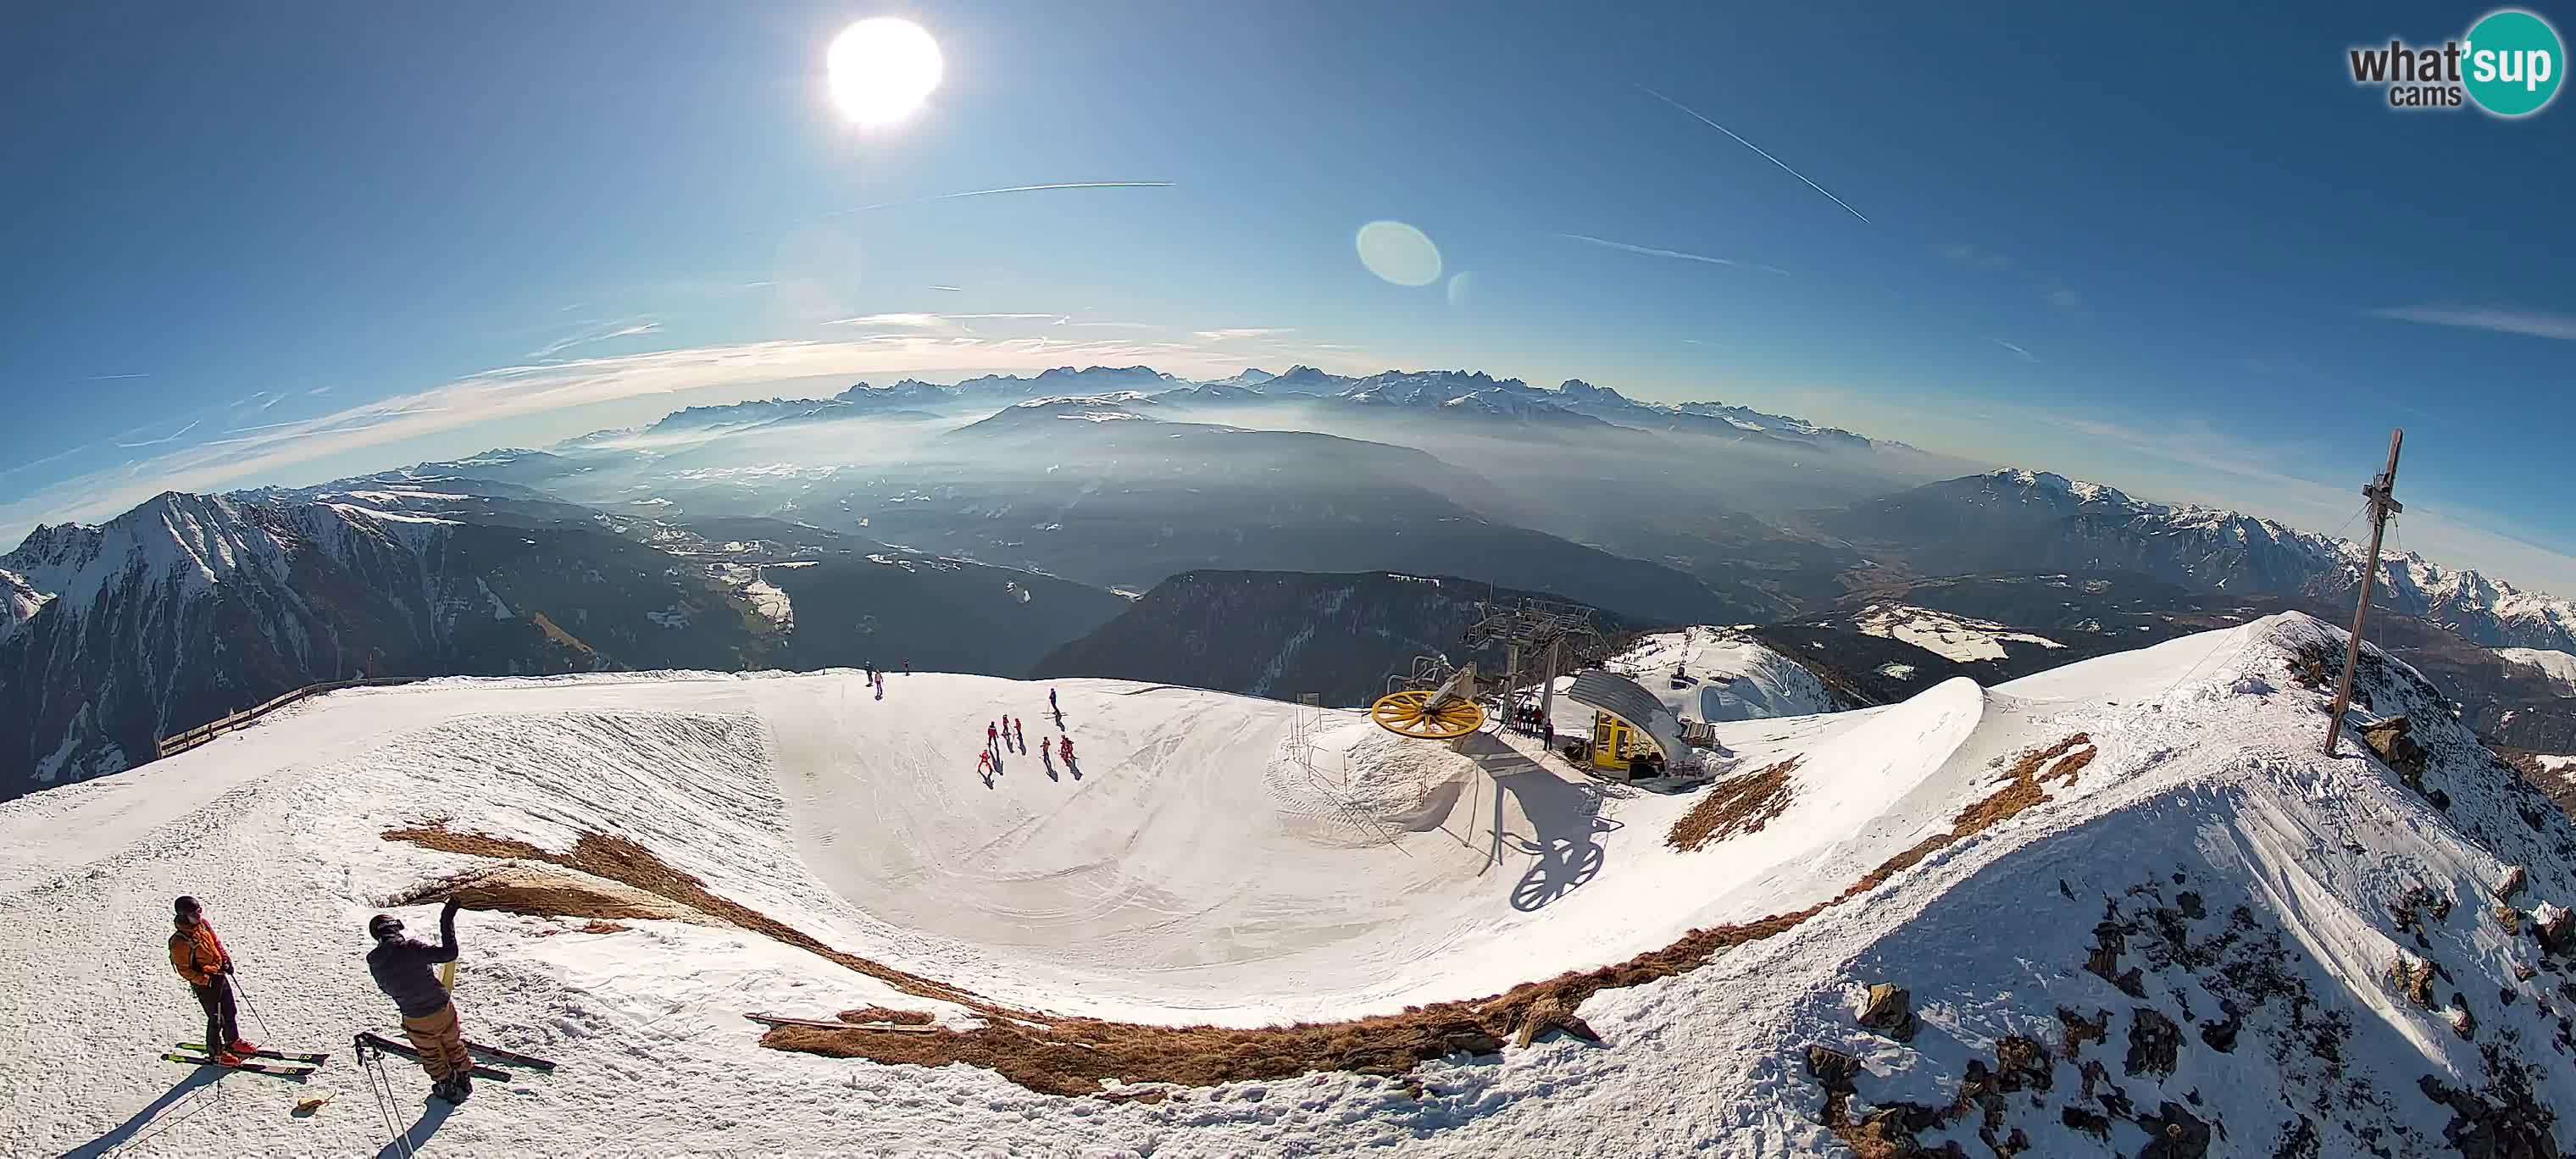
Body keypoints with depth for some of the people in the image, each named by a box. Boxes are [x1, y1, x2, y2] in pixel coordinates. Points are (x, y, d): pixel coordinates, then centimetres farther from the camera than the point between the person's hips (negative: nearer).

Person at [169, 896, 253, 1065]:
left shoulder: (203, 924, -4)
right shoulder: (179, 942, -25)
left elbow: (216, 942, 13)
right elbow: (183, 969, -19)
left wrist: (226, 959, 5)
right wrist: (205, 980, -23)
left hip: (221, 974, 7)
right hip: (205, 983, -7)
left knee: (230, 1012, 20)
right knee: (216, 1019, 5)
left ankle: (233, 1041, 40)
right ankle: (216, 1053, 24)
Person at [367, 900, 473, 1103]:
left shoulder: (374, 963, -8)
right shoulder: (410, 948, -22)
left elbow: (386, 988, 8)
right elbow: (448, 953, -24)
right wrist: (447, 922, -20)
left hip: (415, 1021, 2)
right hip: (443, 1010, -2)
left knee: (431, 1056, 27)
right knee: (453, 1045, 26)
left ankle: (447, 1088, 42)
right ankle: (464, 1079, 44)